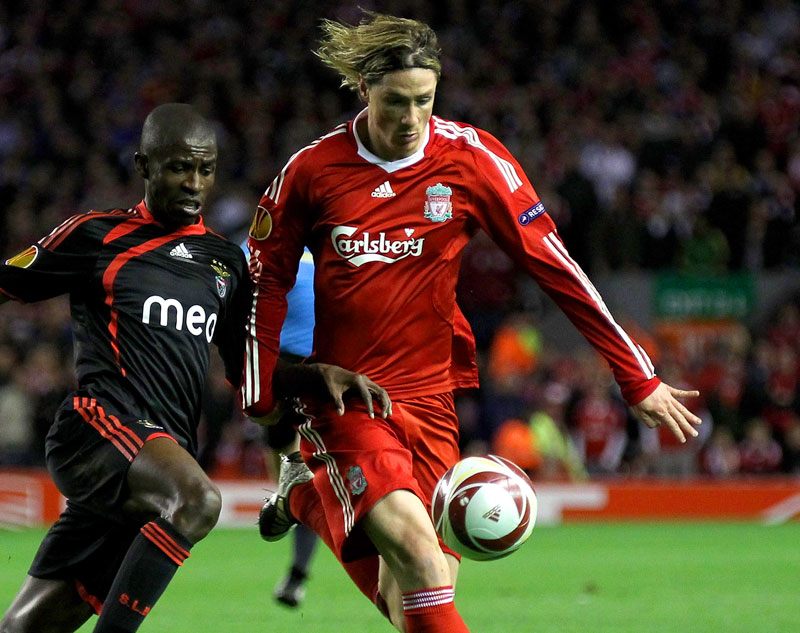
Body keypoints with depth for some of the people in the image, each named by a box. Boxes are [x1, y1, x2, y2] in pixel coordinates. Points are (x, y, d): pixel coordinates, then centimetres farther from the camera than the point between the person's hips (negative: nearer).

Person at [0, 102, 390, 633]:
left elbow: (249, 371, 22)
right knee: (198, 500, -35)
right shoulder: (97, 236, 6)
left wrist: (322, 376, 6)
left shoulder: (226, 261, 20)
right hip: (98, 426, -5)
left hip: (165, 455, 5)